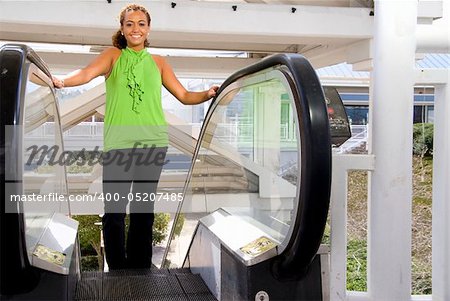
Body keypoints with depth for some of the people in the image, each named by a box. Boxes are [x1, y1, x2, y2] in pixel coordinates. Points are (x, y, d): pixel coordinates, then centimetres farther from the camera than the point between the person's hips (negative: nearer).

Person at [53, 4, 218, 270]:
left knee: (144, 210, 8)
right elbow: (88, 73, -9)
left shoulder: (158, 63, 15)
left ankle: (140, 268, 19)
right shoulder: (113, 56, 9)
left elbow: (185, 96, 14)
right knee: (114, 211, -5)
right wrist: (62, 81, -28)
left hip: (153, 142, 2)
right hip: (118, 143, -2)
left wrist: (208, 94, -2)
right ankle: (116, 270, 8)